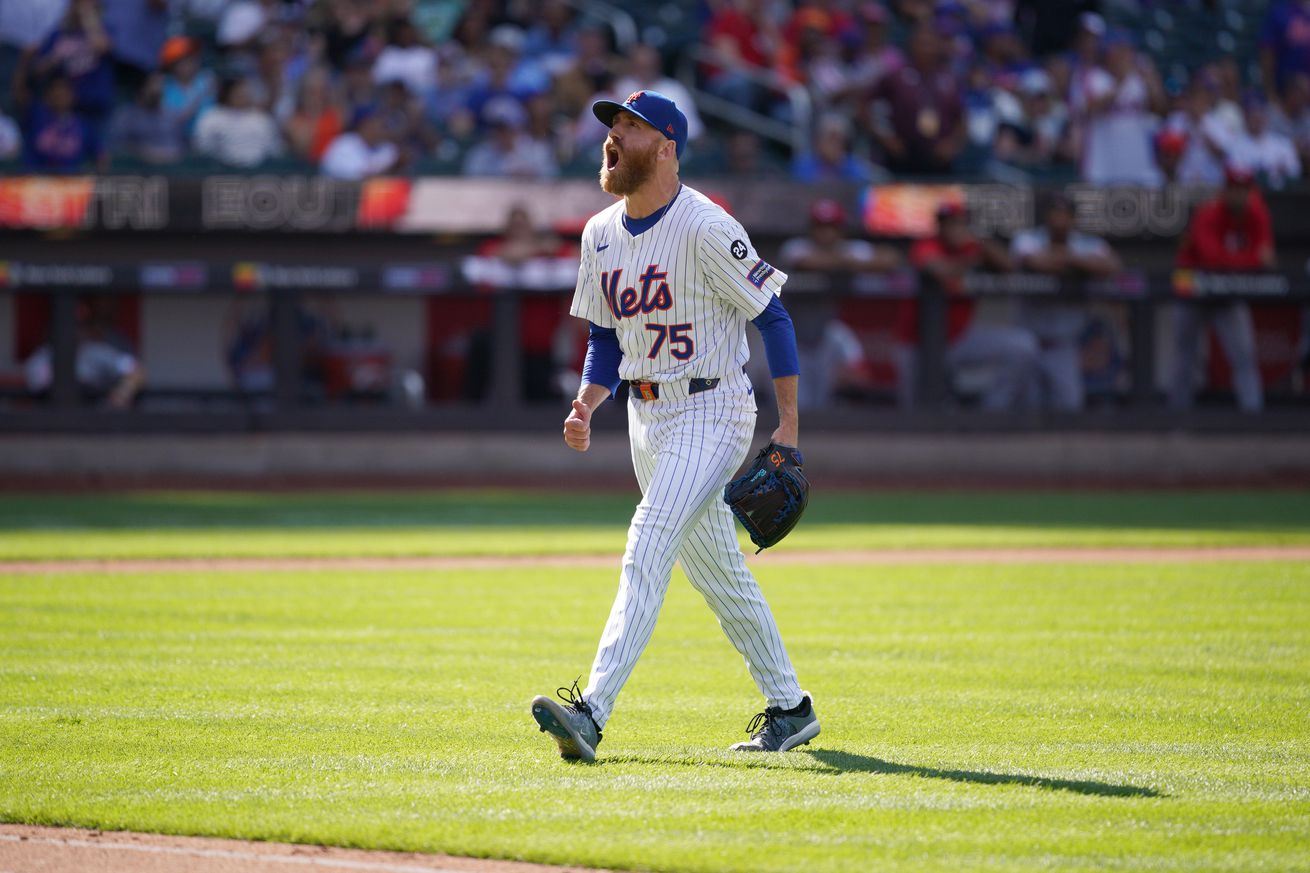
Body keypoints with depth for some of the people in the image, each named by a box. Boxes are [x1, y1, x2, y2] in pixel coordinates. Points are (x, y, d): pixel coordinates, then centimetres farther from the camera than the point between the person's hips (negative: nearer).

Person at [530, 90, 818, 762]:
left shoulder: (706, 228, -17)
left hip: (713, 411, -8)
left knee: (648, 549, -21)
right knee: (716, 573, 14)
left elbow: (772, 316, -12)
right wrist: (585, 407, -3)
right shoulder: (601, 234, 7)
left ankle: (592, 712, -31)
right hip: (646, 420, 8)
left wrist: (788, 425, -14)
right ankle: (789, 709, 26)